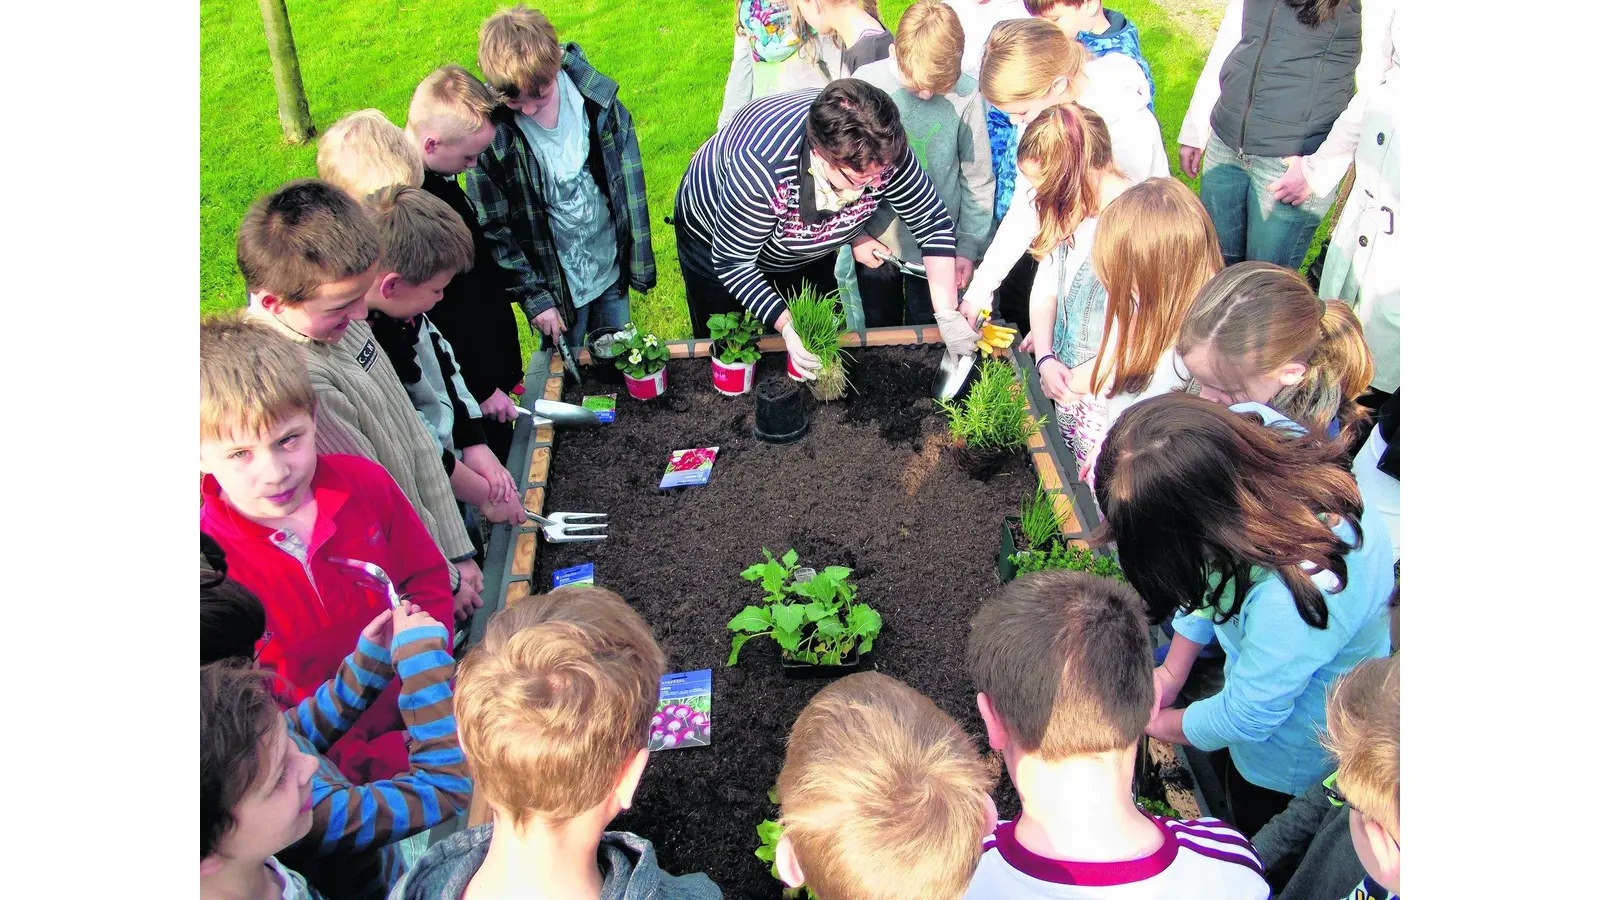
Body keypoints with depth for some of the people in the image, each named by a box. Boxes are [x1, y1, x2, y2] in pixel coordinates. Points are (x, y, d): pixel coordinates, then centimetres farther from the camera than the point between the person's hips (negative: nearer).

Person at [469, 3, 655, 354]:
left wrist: (638, 263, 1)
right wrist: (532, 295, -11)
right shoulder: (489, 132, -20)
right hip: (555, 283, -3)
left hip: (611, 268, 3)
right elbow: (491, 229, -11)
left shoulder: (597, 96, -14)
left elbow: (629, 183, -2)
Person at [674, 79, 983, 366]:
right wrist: (786, 325, -43)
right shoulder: (760, 167, -46)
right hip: (717, 244, -4)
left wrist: (947, 313, -27)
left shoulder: (884, 149, -32)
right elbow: (732, 263, -34)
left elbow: (934, 224, -20)